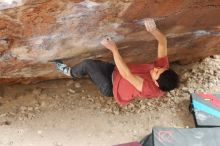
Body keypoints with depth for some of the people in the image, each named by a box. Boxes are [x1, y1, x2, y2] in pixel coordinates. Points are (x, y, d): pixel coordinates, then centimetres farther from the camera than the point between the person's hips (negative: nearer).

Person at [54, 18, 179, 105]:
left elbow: (126, 74, -46)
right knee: (90, 62, 12)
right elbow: (163, 42, -24)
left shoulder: (150, 89, -41)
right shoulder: (163, 66, -22)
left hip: (111, 87, -7)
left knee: (87, 64, -9)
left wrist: (114, 48, -46)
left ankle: (71, 73, 24)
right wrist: (153, 30, -46)